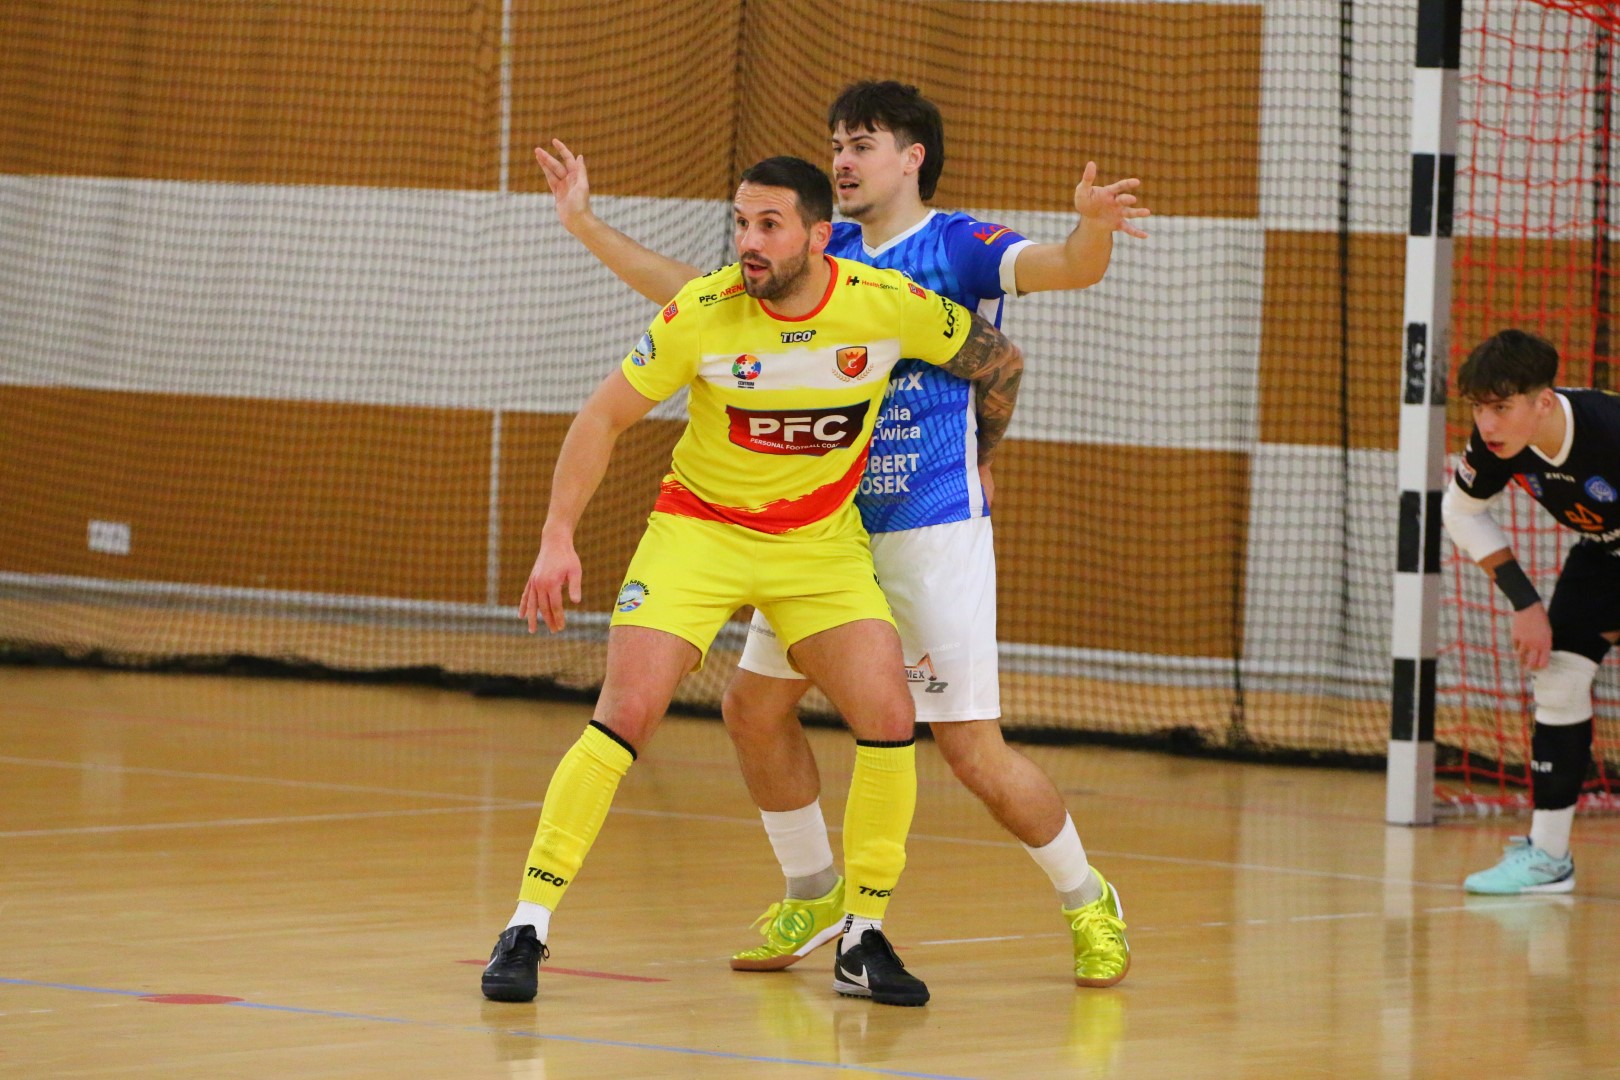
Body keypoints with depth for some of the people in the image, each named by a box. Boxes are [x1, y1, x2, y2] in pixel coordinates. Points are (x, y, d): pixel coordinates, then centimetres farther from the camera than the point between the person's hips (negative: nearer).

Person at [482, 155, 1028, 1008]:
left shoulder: (893, 307, -17)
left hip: (823, 543, 2)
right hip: (699, 526, -2)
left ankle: (863, 943, 3)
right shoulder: (704, 313, -20)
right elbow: (605, 417, -8)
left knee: (887, 720, -13)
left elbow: (999, 363, 2)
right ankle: (528, 927, -6)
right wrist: (557, 539, -14)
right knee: (625, 714, -15)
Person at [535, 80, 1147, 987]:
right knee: (755, 708, 6)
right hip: (826, 526, 6)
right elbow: (694, 292, 18)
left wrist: (1090, 229, -48)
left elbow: (1070, 268, -25)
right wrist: (587, 224, 12)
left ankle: (1089, 902, 14)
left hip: (935, 530, -6)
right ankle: (815, 895, 25)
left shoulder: (958, 247, -7)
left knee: (975, 754, -8)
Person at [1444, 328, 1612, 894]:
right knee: (1558, 674, -1)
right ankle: (1548, 854, 7)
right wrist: (1524, 602, -6)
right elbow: (1461, 510, 0)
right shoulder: (1496, 445, -22)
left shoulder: (1609, 431, -40)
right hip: (1602, 551, 6)